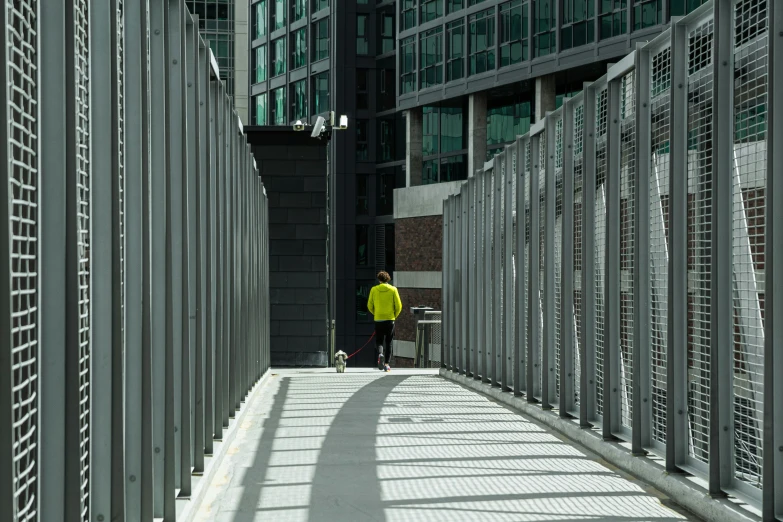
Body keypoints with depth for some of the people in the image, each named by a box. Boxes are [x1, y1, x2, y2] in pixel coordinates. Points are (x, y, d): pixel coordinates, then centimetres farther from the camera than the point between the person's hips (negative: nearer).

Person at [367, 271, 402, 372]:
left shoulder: (374, 289, -1)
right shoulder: (393, 289, -2)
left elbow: (370, 306, 3)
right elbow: (398, 306, -3)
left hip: (378, 319, 0)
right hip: (390, 319, 0)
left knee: (379, 341, 10)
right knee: (388, 342, 9)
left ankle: (380, 353, -21)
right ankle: (387, 363, 5)